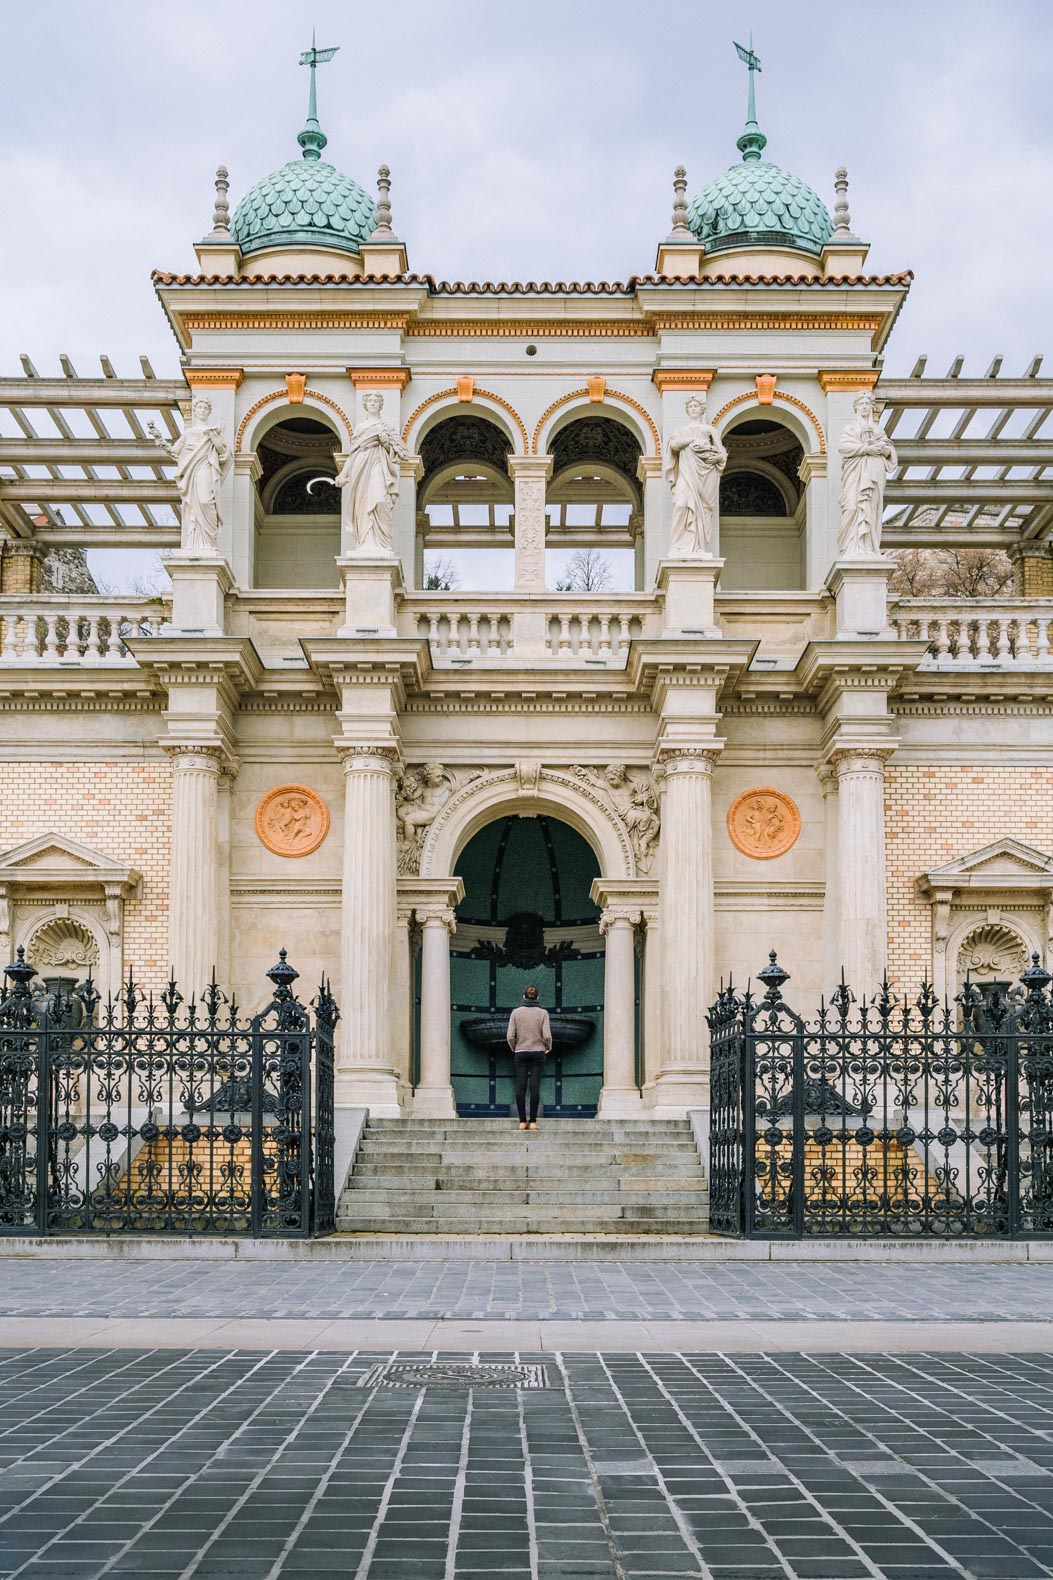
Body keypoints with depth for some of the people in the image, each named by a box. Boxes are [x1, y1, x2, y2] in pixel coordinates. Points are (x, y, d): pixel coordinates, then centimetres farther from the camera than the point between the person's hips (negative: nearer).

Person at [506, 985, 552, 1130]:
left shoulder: (516, 1012, 0)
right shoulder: (542, 1012, -2)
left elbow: (510, 1036, -5)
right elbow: (547, 1035, -10)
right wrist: (549, 1047, 9)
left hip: (521, 1053, 1)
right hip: (538, 1052, -1)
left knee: (520, 1087, 2)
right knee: (535, 1087, -2)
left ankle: (522, 1121, 0)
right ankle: (533, 1121, -4)